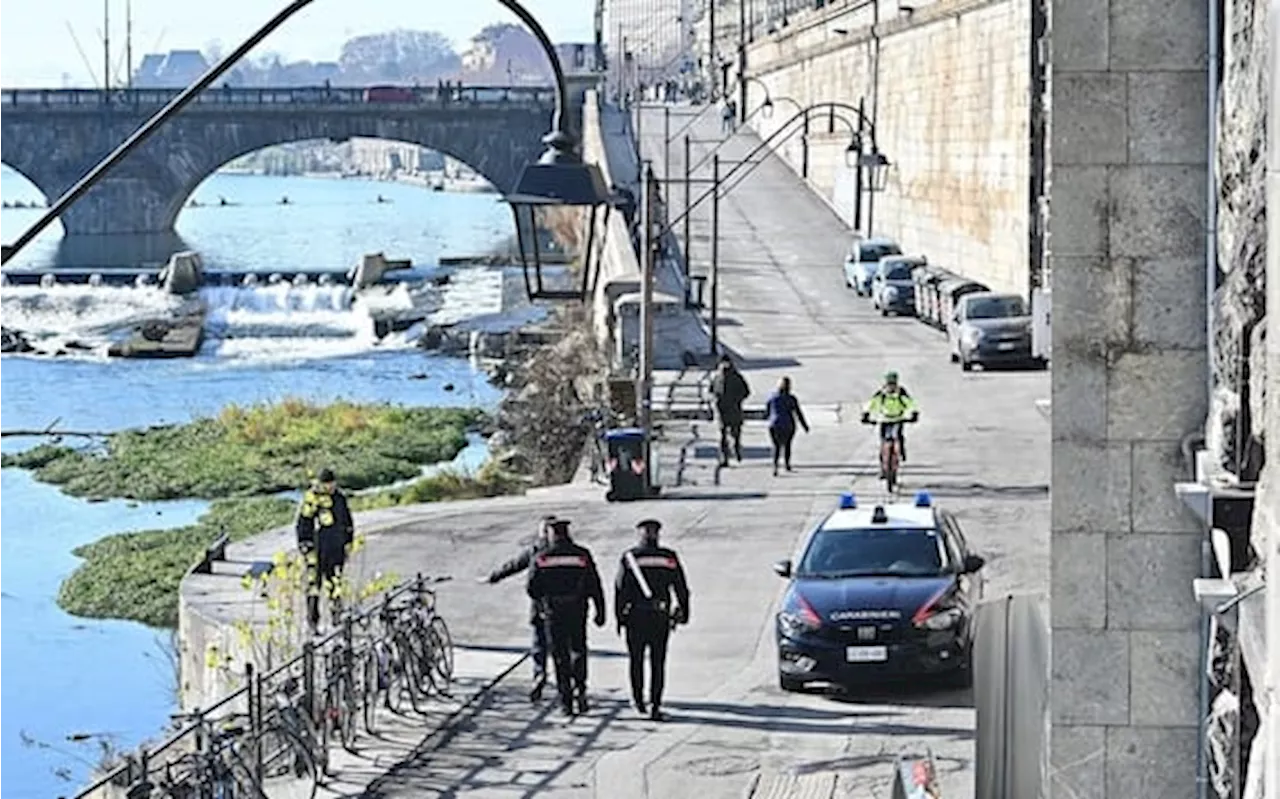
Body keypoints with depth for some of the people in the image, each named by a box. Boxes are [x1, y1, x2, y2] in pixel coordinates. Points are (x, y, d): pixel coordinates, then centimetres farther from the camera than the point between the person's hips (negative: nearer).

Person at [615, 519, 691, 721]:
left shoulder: (629, 557, -1)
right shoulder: (669, 557, 1)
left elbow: (620, 588, -3)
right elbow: (681, 588, 3)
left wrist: (619, 617, 1)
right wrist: (684, 613, 12)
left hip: (635, 616, 0)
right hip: (660, 617, 0)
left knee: (636, 660, 16)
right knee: (658, 663, 2)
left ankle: (638, 700, 24)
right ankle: (655, 706, -5)